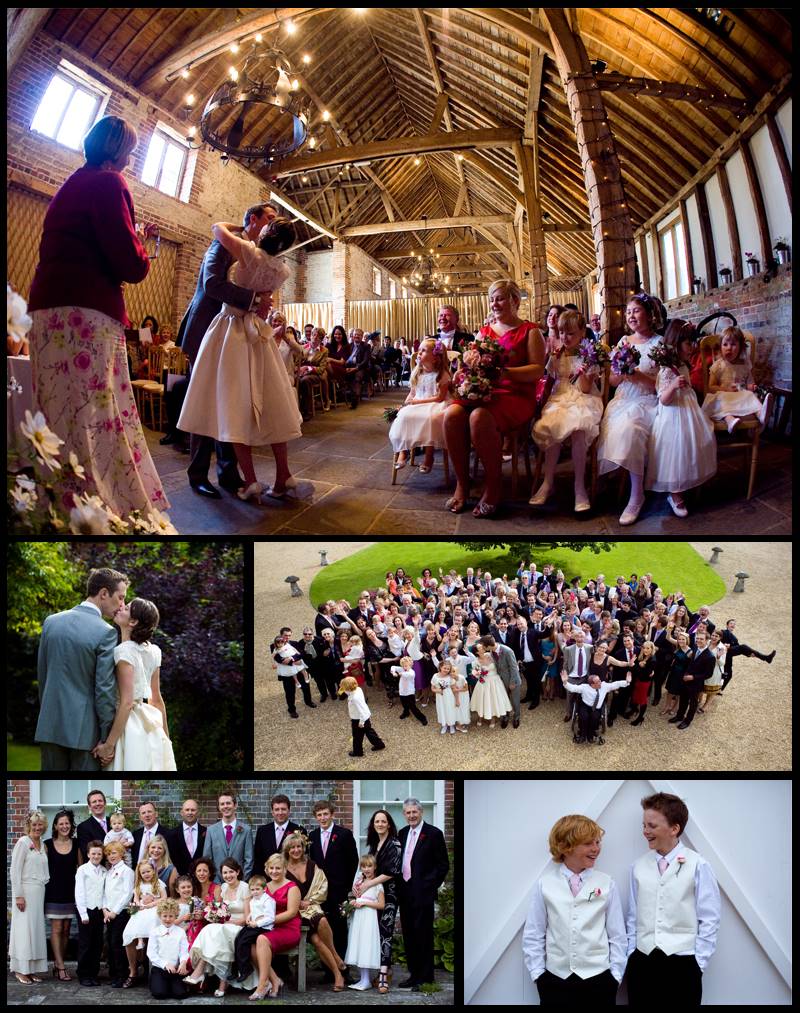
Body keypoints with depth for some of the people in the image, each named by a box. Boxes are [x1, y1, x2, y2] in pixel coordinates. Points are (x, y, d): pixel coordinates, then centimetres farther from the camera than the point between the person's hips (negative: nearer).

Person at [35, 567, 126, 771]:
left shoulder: (51, 622, 4)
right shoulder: (106, 633, -14)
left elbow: (42, 675, 11)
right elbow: (105, 688, -15)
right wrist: (107, 736, -8)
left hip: (50, 725, 5)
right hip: (85, 730, -5)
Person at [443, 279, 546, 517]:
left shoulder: (530, 331, 5)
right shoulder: (485, 331, 21)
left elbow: (538, 370, -7)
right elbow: (469, 360, 18)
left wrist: (504, 371, -20)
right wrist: (469, 359, -7)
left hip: (516, 395, -5)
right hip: (483, 392, 5)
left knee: (479, 417, -35)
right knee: (452, 414, -27)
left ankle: (493, 487, -19)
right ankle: (461, 483, -15)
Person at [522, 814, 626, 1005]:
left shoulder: (607, 884, -2)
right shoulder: (545, 885, -2)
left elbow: (617, 935, 4)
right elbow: (533, 935, 4)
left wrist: (615, 975, 1)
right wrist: (538, 973, 0)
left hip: (598, 980, 0)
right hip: (555, 980, 0)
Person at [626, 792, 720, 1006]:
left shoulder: (698, 866, -8)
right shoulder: (638, 866, 3)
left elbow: (709, 919, -5)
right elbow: (633, 915, 10)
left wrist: (699, 962, -6)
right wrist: (631, 954, 6)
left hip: (682, 961, -3)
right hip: (641, 960, 3)